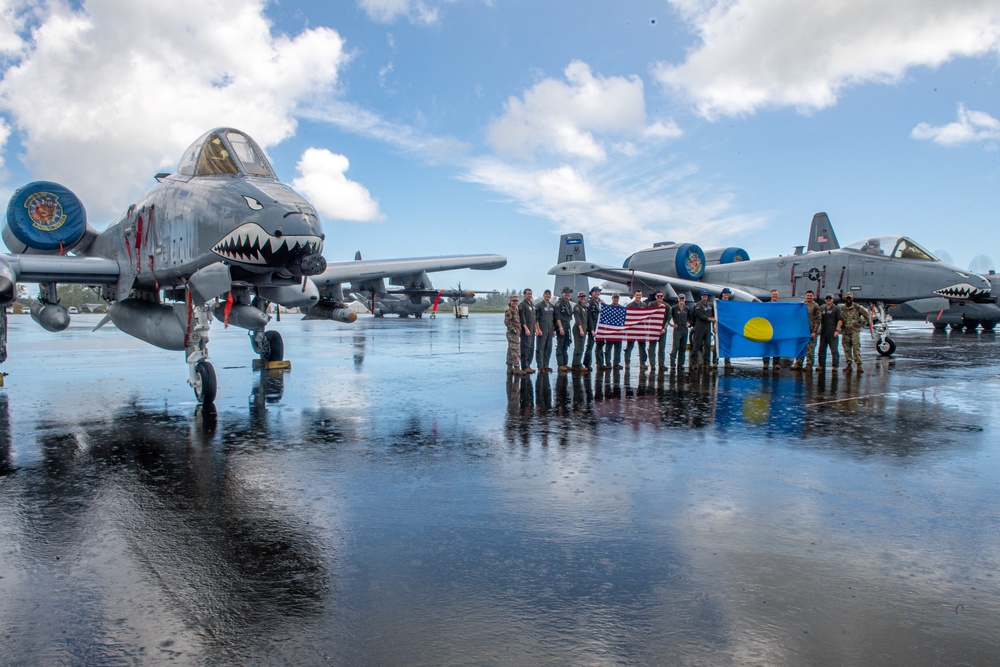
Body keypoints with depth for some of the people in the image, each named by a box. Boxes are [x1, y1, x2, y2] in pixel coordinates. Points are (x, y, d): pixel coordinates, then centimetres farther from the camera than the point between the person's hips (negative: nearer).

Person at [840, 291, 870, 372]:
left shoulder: (858, 307, 0)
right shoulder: (842, 308, 10)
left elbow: (867, 315, 6)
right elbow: (840, 319, 19)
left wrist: (861, 323, 1)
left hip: (855, 330, -4)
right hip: (845, 330, 4)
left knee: (856, 347, -10)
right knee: (847, 348, 5)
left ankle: (859, 365, -9)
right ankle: (849, 365, 11)